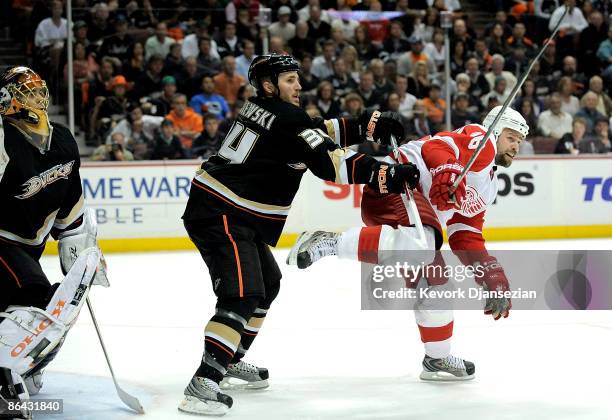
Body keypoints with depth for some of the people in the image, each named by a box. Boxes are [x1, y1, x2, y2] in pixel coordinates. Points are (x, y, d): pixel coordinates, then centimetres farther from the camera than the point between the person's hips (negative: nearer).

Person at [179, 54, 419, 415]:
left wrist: (368, 124, 9)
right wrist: (386, 175, -18)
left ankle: (230, 359, 34)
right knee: (243, 294, -20)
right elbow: (331, 163, -20)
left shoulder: (265, 110, 12)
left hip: (236, 215, 11)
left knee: (268, 283, 23)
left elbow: (320, 131, 18)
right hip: (219, 216, -11)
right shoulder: (286, 118, -16)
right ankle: (204, 383, -28)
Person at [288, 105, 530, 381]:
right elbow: (436, 147, -13)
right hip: (396, 183, -11)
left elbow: (466, 238, 28)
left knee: (430, 279, 13)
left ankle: (437, 358, 23)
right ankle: (328, 243, -34)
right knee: (420, 243, -36)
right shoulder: (479, 138, 5)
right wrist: (446, 177, -32)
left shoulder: (487, 187, 32)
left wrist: (493, 278, 19)